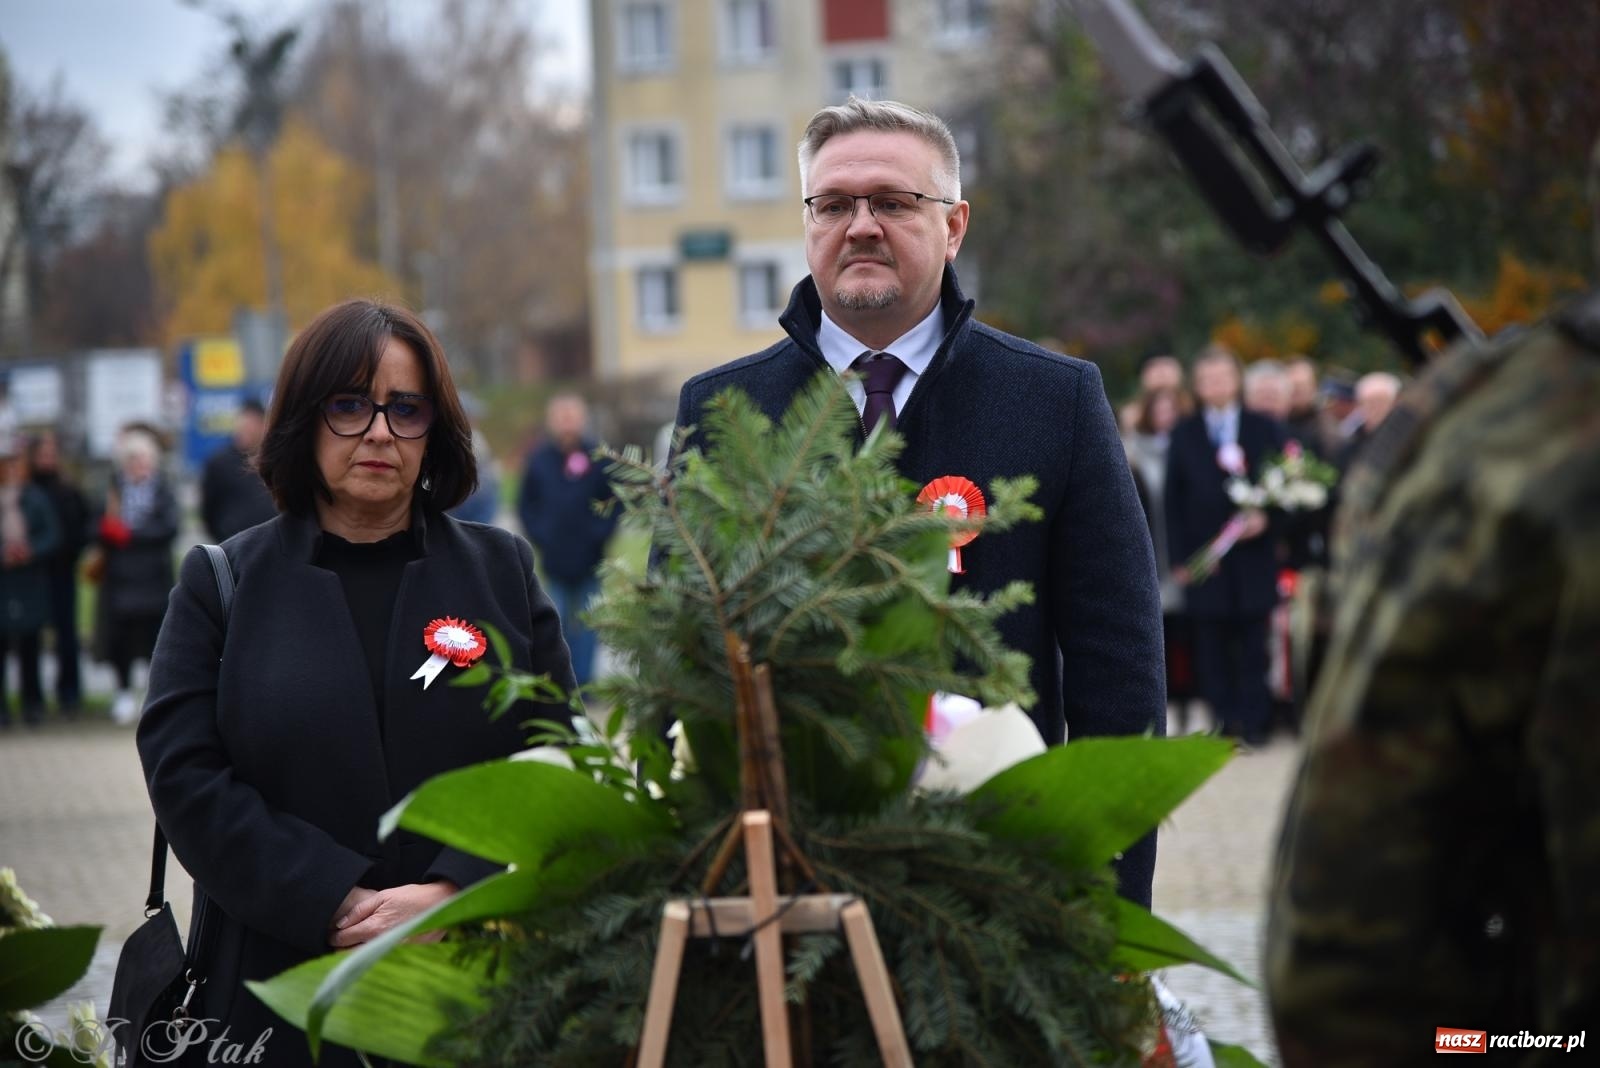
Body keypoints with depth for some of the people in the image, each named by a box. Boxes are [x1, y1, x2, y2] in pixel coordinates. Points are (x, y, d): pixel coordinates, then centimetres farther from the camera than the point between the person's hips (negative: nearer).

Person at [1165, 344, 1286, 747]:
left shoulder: (1265, 430, 10)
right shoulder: (1183, 435, 9)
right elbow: (1174, 502, 7)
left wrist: (1265, 517, -10)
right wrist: (1180, 558, 1)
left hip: (1253, 558, 0)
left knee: (1253, 648, -1)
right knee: (1211, 649, -2)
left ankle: (1252, 723, 2)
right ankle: (1223, 724, 1)